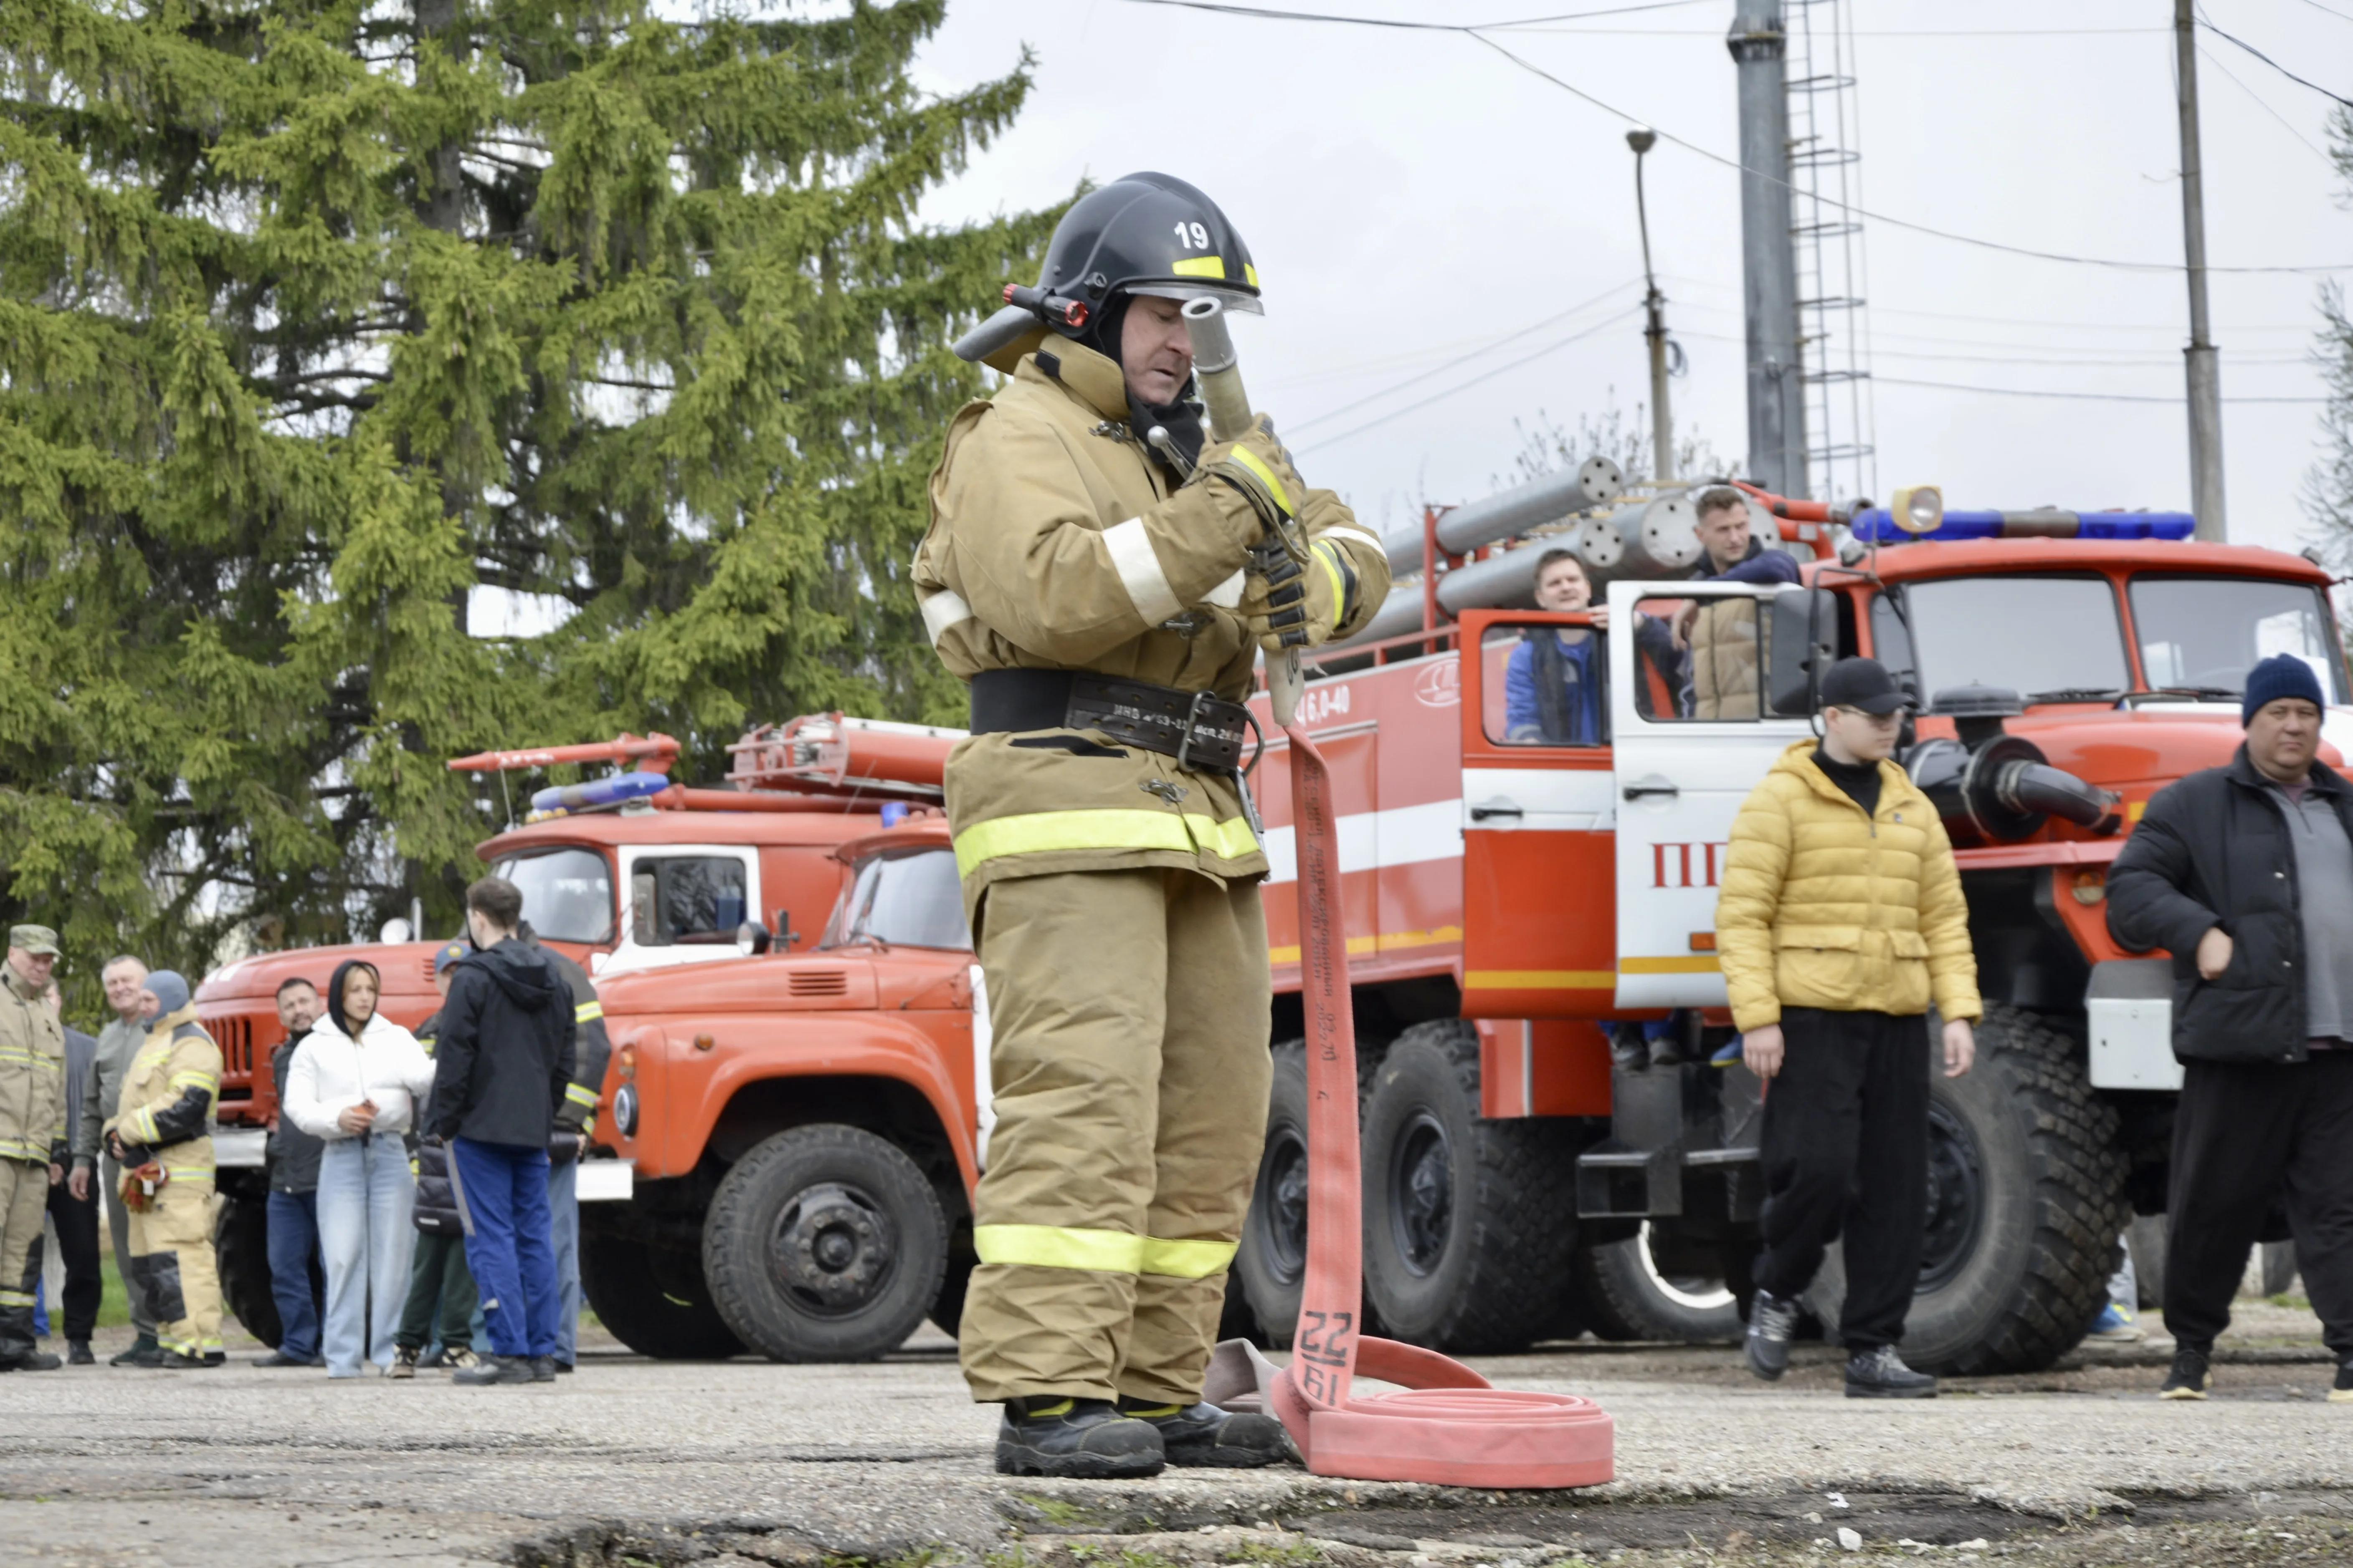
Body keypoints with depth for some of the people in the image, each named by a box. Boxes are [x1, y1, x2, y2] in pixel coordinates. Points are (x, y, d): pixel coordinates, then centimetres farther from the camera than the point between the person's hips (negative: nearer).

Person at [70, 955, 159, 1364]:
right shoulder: (108, 1037, 20)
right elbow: (92, 1104, 25)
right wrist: (84, 1157, 20)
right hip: (115, 1156, 7)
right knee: (128, 1251, 6)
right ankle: (146, 1334, 11)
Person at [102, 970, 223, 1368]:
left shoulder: (191, 1045, -8)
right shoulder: (156, 1043, 25)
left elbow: (186, 1107, -21)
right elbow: (132, 1106, 28)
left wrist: (129, 1132, -15)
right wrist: (115, 1132, 5)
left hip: (179, 1170, -11)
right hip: (150, 1170, 11)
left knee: (179, 1255, -15)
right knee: (148, 1261, 10)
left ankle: (200, 1344, -18)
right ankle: (172, 1342, 12)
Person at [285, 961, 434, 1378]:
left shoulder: (396, 1038, 10)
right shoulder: (315, 1047, 9)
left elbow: (420, 1078, -6)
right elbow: (298, 1105, 3)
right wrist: (337, 1119, -14)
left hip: (391, 1155, 1)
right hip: (342, 1156, -1)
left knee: (394, 1255, -1)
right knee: (343, 1257, -5)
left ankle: (393, 1352, 3)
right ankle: (342, 1355, -3)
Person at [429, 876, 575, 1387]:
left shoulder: (473, 978, -10)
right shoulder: (552, 979, 12)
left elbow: (455, 1057, -12)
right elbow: (566, 1055, 16)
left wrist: (444, 1124, -5)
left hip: (483, 1127, -7)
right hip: (534, 1129, 7)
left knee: (491, 1239, -5)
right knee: (535, 1235, 9)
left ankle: (509, 1352, -9)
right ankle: (542, 1353, 8)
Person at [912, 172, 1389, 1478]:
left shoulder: (1186, 451, 23)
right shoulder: (1019, 439, -3)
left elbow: (1350, 554, 16)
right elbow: (1053, 596, -21)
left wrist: (1320, 582, -8)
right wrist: (1219, 520, -23)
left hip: (1192, 822, 9)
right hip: (1067, 813, -9)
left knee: (1208, 1111, 6)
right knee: (1083, 1098, -18)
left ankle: (1151, 1392, 9)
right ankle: (1045, 1401, -22)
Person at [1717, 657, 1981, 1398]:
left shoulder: (1911, 806, 17)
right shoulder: (1781, 801, -1)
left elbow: (1944, 918, 17)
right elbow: (1742, 914, -6)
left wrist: (1958, 1012, 5)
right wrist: (1756, 1018, -14)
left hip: (1895, 1018, 6)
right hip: (1811, 1015, -6)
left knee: (1895, 1186, 2)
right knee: (1817, 1166, -15)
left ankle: (1874, 1349, 7)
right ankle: (1776, 1293, 12)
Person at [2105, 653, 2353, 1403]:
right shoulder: (2196, 805, 7)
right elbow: (2131, 887, 0)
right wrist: (2200, 933, -14)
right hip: (2241, 1039, -3)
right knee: (2213, 1202, 4)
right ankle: (2192, 1349, 19)